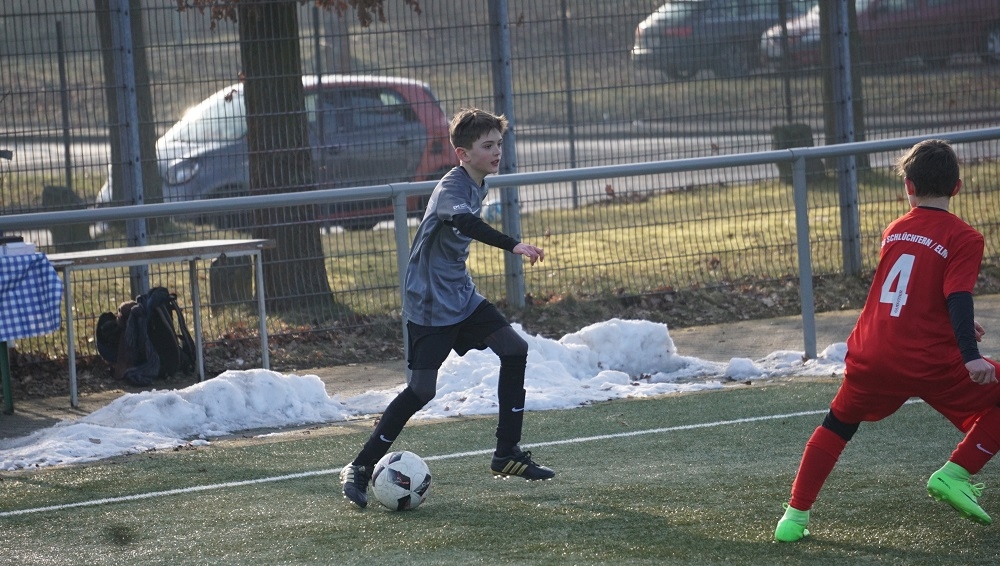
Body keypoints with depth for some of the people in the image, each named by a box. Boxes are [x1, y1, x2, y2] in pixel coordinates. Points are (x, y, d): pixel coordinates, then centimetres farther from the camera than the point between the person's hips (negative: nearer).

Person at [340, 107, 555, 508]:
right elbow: (463, 222, -45)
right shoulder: (452, 187, -22)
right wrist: (513, 246, -54)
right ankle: (360, 468, 1)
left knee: (515, 349, 2)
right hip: (429, 305, -9)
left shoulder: (477, 186, 8)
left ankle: (507, 453, 11)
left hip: (461, 296, 9)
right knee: (421, 389, -9)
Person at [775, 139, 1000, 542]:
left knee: (836, 426, 25)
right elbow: (958, 298, -19)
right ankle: (956, 474, -3)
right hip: (930, 364, -5)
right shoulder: (963, 238, -4)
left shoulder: (893, 232, 14)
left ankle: (795, 515, 18)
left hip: (871, 358, 5)